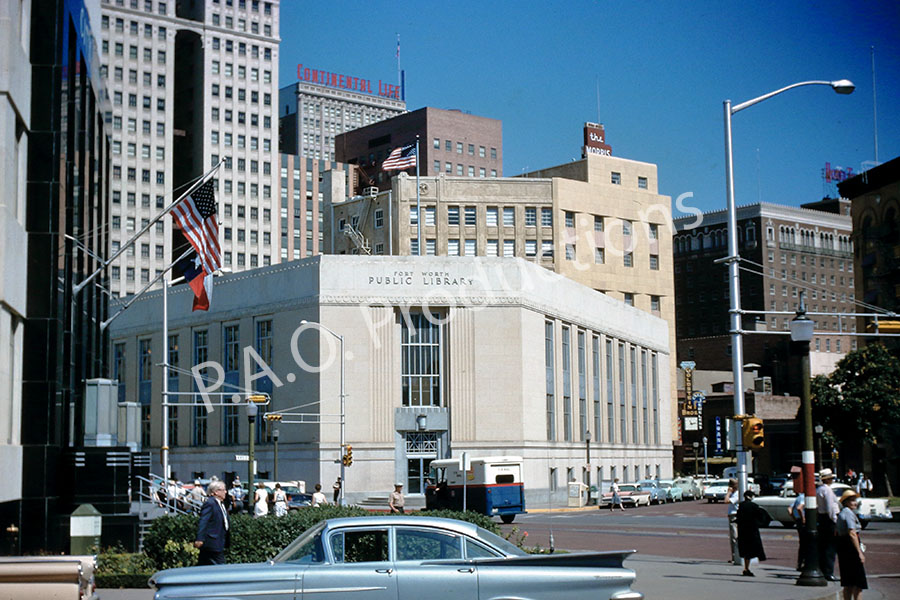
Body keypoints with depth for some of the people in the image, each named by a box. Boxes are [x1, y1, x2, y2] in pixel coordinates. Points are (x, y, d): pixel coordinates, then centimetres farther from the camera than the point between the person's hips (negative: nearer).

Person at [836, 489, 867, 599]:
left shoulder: (841, 513, 16)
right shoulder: (849, 513, -13)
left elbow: (836, 533, 22)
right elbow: (852, 533, -22)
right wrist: (860, 552, -23)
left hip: (842, 548, 9)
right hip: (851, 548, -9)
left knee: (848, 582, 14)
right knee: (859, 582, -5)